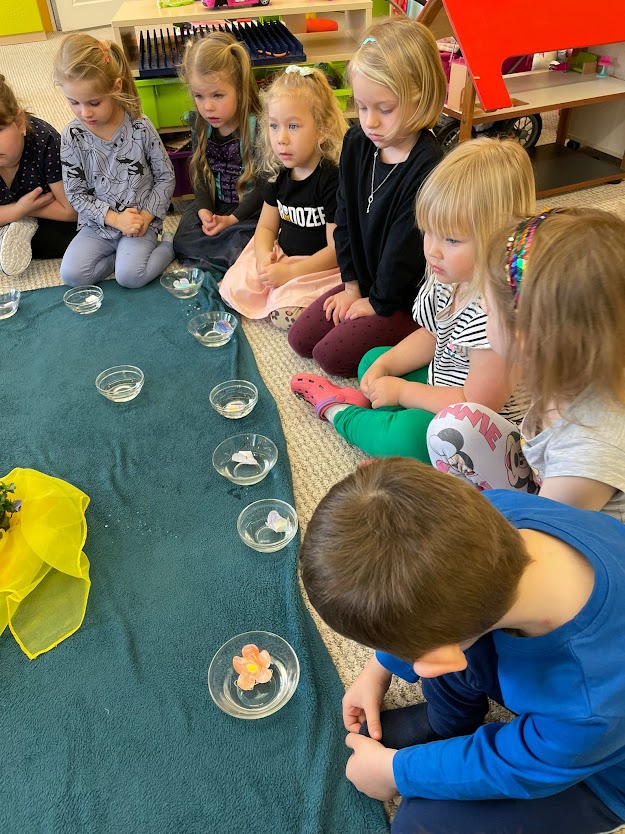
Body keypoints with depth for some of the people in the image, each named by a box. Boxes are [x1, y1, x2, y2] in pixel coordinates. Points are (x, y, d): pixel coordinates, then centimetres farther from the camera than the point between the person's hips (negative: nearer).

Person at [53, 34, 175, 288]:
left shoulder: (140, 128, -10)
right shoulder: (72, 136, -6)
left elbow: (166, 177, -1)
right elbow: (75, 194, -2)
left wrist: (146, 215, -13)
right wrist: (114, 218, -15)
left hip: (141, 220, -3)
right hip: (97, 223, 3)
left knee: (130, 276, -25)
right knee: (71, 274, -16)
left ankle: (167, 246, 4)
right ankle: (132, 253, 3)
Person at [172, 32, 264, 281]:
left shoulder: (257, 126, -20)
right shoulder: (199, 123, -2)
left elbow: (264, 184, -16)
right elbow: (200, 170, 6)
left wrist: (233, 219, -20)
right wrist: (204, 208, -11)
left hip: (250, 206, -5)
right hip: (214, 202, 6)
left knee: (238, 247, -30)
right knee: (183, 243, -10)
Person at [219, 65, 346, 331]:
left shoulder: (332, 179, -18)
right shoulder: (281, 175, 4)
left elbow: (336, 250, -19)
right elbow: (266, 227, 12)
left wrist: (290, 272, -21)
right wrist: (264, 257, -11)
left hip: (320, 267, -6)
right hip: (281, 258, 7)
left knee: (286, 314, -25)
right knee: (231, 288, -6)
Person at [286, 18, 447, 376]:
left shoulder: (428, 168, -27)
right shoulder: (357, 143, -3)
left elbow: (407, 249, -21)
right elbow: (346, 218, 6)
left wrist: (378, 303, -10)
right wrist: (353, 284, 5)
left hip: (410, 297, -8)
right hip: (366, 281, 8)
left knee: (332, 353, -14)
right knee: (301, 338, 6)